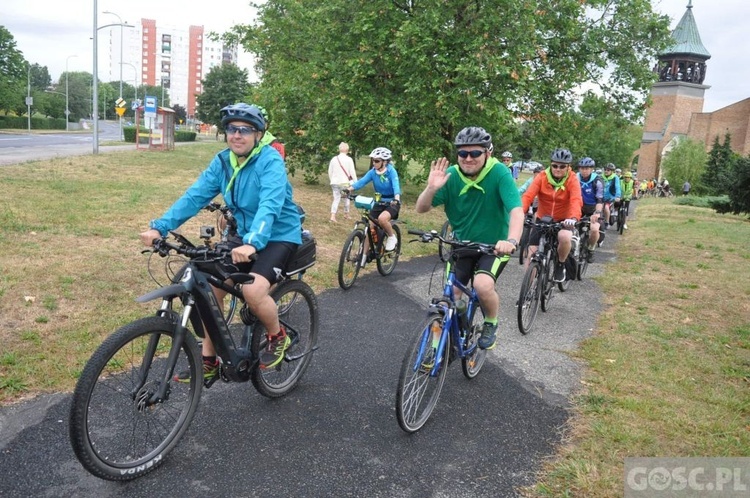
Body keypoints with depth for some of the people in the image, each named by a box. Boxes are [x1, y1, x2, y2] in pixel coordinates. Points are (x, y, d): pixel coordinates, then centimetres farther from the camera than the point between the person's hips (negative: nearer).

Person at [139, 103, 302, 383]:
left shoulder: (270, 160, -19)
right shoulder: (222, 161, 0)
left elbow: (270, 205, -34)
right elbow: (195, 196, -7)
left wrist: (252, 243, -51)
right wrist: (159, 227, -20)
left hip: (279, 236, -6)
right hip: (245, 237, 6)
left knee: (253, 290, -29)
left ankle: (278, 337, 3)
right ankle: (209, 362, 7)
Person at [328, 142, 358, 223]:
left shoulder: (334, 159, 4)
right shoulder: (349, 159, -8)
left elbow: (330, 172, 10)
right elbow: (352, 172, -8)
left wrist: (332, 180, 23)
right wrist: (355, 182, 0)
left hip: (335, 182, 3)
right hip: (345, 182, -3)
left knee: (336, 199, 4)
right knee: (346, 198, 14)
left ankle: (333, 216, -9)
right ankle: (346, 214, 26)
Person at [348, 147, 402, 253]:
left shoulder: (391, 171, -18)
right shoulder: (372, 172, -6)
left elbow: (396, 186, -32)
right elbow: (361, 182, -16)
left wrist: (396, 199, -52)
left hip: (392, 202, -5)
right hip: (379, 202, 5)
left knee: (382, 218, -33)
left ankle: (392, 237, -5)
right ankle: (364, 255, 9)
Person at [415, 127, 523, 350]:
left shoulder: (499, 173, -19)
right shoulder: (451, 175, -11)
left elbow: (516, 210, -31)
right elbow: (420, 209, -11)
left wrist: (512, 241, -49)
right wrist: (431, 188, -31)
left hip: (494, 246, -3)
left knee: (483, 285, -28)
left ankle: (491, 324, 3)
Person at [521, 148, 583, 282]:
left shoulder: (572, 180, -13)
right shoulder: (542, 177, -12)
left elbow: (576, 200, -30)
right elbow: (527, 196, -24)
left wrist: (573, 218, -51)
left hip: (562, 220, -1)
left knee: (565, 238, -33)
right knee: (531, 253, -6)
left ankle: (560, 266, -3)